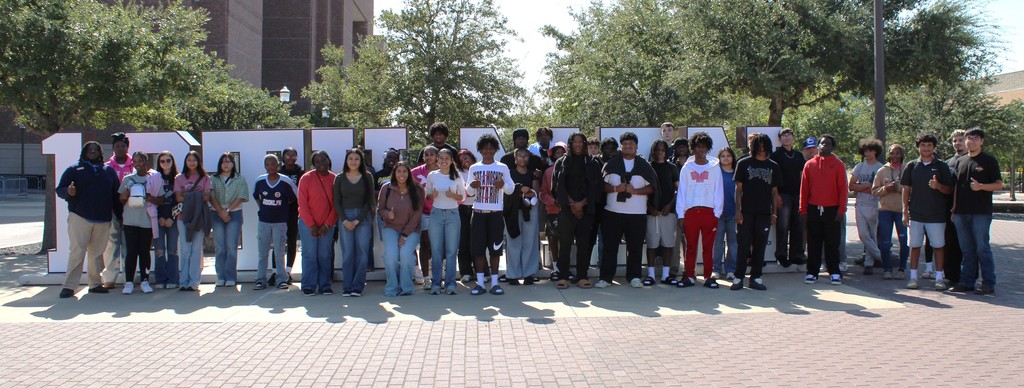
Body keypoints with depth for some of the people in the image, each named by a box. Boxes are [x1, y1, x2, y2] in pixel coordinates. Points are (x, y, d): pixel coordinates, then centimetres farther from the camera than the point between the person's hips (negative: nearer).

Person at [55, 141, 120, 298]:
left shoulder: (109, 171, 14)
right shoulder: (74, 169, 7)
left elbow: (116, 194, 13)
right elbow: (60, 190, 3)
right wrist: (69, 192, -21)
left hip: (103, 219, 3)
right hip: (80, 217, -3)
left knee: (97, 252, 7)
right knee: (77, 251, -8)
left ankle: (95, 283, 15)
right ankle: (69, 285, -5)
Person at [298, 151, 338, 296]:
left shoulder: (335, 179, 3)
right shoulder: (306, 178, -3)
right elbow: (302, 204, -4)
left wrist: (327, 225, -5)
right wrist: (311, 225, -8)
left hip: (327, 225, 2)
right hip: (308, 224, -2)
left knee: (325, 256, 3)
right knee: (309, 255, -1)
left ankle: (325, 285, 11)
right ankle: (308, 286, 6)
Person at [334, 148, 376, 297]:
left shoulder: (367, 177, 5)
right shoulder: (340, 178, 8)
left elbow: (369, 200, 1)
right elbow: (336, 201, 6)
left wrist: (357, 220, -7)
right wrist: (344, 220, -6)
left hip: (363, 218, 0)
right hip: (344, 218, 0)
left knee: (362, 252, -4)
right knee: (347, 253, -2)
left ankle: (357, 286, 0)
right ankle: (347, 287, 0)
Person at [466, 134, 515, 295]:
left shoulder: (503, 168, 6)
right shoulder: (474, 168, 9)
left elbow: (511, 190, 7)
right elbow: (469, 192, 13)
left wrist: (504, 185, -15)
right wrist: (471, 186, -11)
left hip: (496, 213, -1)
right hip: (478, 212, 1)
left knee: (495, 248, -1)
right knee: (478, 247, -1)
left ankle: (494, 282, 5)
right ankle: (480, 282, 4)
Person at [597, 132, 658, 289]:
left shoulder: (644, 165, 6)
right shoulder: (611, 164, 7)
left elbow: (652, 187, 3)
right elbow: (602, 185, 5)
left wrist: (635, 191, -13)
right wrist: (615, 189, -13)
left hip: (637, 214, 0)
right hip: (612, 212, 0)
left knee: (635, 247, 3)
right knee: (610, 246, 2)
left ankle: (634, 277, 15)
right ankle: (605, 277, 7)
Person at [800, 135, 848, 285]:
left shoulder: (838, 165, 1)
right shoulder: (809, 164, 6)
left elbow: (843, 188, -1)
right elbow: (804, 188, 7)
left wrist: (841, 210, -8)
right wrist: (803, 210, 2)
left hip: (832, 210, -2)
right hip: (813, 209, 2)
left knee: (832, 243, 3)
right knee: (813, 243, 5)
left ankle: (835, 273, 10)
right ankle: (812, 272, 11)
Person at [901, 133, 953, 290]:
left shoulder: (941, 166, 3)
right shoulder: (912, 165, 7)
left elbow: (949, 190, 3)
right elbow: (906, 189, 9)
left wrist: (938, 186, -19)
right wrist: (905, 211, 3)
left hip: (936, 214, -1)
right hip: (916, 214, 1)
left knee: (938, 246, 3)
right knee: (914, 245, 4)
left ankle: (939, 277, 11)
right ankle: (913, 277, 11)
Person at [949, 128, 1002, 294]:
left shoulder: (989, 160, 0)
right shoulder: (960, 161, 15)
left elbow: (999, 185, -2)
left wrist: (981, 186, -20)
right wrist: (954, 209, 14)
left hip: (981, 212, -5)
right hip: (961, 212, 5)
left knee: (982, 248, -3)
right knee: (967, 249, 9)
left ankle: (988, 284, 4)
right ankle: (966, 282, 15)